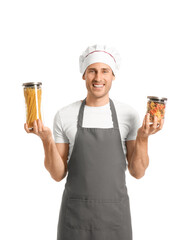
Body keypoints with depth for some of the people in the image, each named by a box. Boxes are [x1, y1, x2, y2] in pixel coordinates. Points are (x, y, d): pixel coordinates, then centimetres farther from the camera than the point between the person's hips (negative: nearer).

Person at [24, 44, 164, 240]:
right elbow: (58, 174, 0)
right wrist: (46, 140, -17)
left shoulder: (128, 114, -1)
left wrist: (143, 137, -17)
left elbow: (137, 172, 0)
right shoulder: (64, 116, -2)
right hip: (75, 215, 0)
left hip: (115, 215, 0)